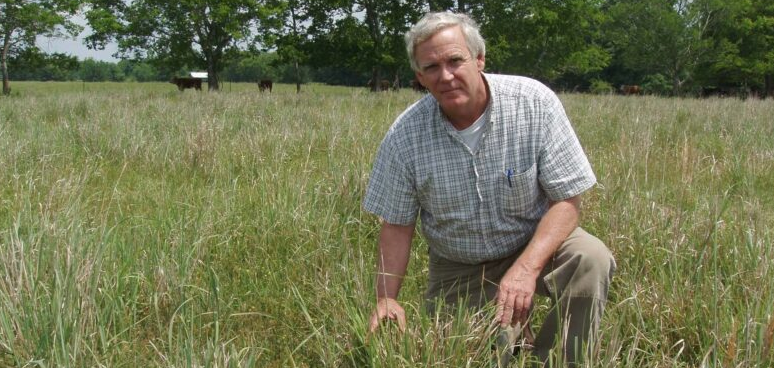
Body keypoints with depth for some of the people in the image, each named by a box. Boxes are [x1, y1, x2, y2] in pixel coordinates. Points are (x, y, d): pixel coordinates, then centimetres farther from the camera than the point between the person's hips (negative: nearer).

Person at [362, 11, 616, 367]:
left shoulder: (535, 102, -20)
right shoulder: (404, 136, -15)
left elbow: (567, 200, -17)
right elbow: (397, 224, -5)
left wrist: (527, 268, -32)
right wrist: (386, 299, -17)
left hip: (534, 244, -1)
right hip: (457, 269, 1)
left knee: (590, 260, -29)